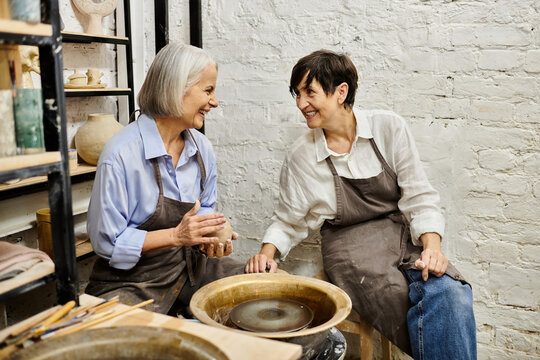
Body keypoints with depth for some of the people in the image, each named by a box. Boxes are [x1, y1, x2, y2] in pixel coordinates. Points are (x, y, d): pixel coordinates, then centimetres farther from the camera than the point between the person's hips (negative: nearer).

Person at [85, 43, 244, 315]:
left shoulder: (202, 148, 1)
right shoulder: (120, 155, -20)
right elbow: (107, 242, -16)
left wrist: (207, 235, -7)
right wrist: (176, 235, -25)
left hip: (187, 265, 7)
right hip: (129, 279, -6)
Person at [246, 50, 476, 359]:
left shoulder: (389, 128, -1)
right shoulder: (300, 157, 1)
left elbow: (419, 198, 0)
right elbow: (289, 221, 12)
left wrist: (432, 247, -15)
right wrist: (268, 251, -6)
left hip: (403, 235, 2)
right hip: (350, 249, -1)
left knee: (450, 296, -29)